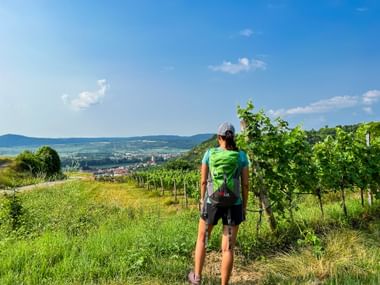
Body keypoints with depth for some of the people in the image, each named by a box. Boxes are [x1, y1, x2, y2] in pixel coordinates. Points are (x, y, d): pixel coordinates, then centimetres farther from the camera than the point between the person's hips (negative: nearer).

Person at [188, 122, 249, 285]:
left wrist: (202, 200, 13)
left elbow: (203, 181, -2)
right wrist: (244, 207, 7)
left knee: (202, 238, 23)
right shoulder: (241, 156, -5)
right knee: (228, 248, 9)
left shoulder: (209, 154, -6)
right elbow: (245, 184, -3)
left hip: (212, 203, 0)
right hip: (234, 205, 0)